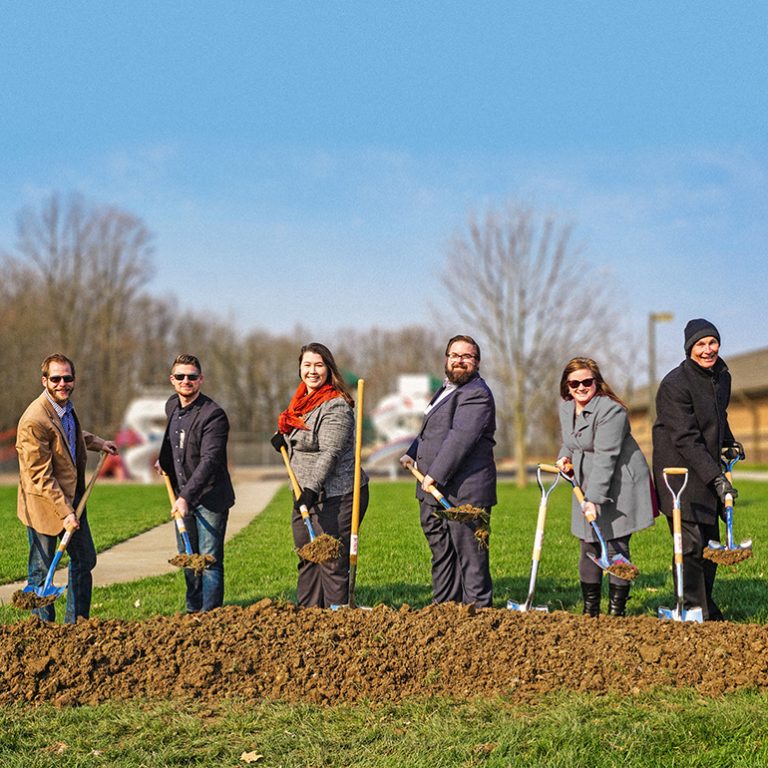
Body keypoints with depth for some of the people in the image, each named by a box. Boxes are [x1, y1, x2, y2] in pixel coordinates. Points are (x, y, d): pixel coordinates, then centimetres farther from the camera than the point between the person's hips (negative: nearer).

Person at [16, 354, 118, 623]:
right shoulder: (34, 421, -25)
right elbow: (40, 475, -24)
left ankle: (77, 624, 30)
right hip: (44, 504, -9)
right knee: (41, 570, 4)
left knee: (85, 560, 17)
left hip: (73, 498, 9)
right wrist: (64, 512, -24)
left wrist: (97, 442, 23)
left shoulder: (66, 406, 3)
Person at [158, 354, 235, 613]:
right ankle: (193, 610, 28)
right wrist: (164, 459, 17)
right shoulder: (171, 406, 7)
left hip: (210, 498, -8)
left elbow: (209, 461, -28)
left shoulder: (213, 414, -19)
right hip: (182, 496, 8)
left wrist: (186, 496, -35)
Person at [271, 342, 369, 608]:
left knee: (333, 562, -6)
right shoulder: (301, 401, 14)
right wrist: (282, 439, 11)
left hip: (335, 495, -9)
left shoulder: (336, 406, -15)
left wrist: (312, 489, -30)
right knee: (307, 559, 15)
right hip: (305, 495, 9)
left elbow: (329, 453, -23)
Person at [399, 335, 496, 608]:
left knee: (470, 555, -5)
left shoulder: (477, 394, -13)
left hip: (463, 492, -10)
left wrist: (436, 474, -25)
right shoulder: (446, 389, 20)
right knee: (440, 553, 15)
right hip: (433, 491, 10)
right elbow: (430, 429, 35)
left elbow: (461, 437, -23)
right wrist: (412, 453, 24)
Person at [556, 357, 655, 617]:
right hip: (587, 486, 7)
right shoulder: (565, 407, 7)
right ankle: (590, 609, 17)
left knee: (616, 547, -6)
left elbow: (605, 458, -25)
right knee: (588, 547, 8)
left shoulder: (611, 410, -20)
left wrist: (594, 498, -29)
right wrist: (565, 457, 1)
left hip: (618, 487, -7)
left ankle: (617, 610, 2)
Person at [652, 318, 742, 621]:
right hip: (680, 473, -8)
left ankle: (707, 611, 24)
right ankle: (694, 613, -3)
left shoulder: (722, 375, 7)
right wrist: (716, 477, -26)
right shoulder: (674, 384, -18)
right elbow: (685, 439, -23)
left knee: (710, 544, 12)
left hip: (708, 470, 8)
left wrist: (729, 442, 12)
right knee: (690, 544, -12)